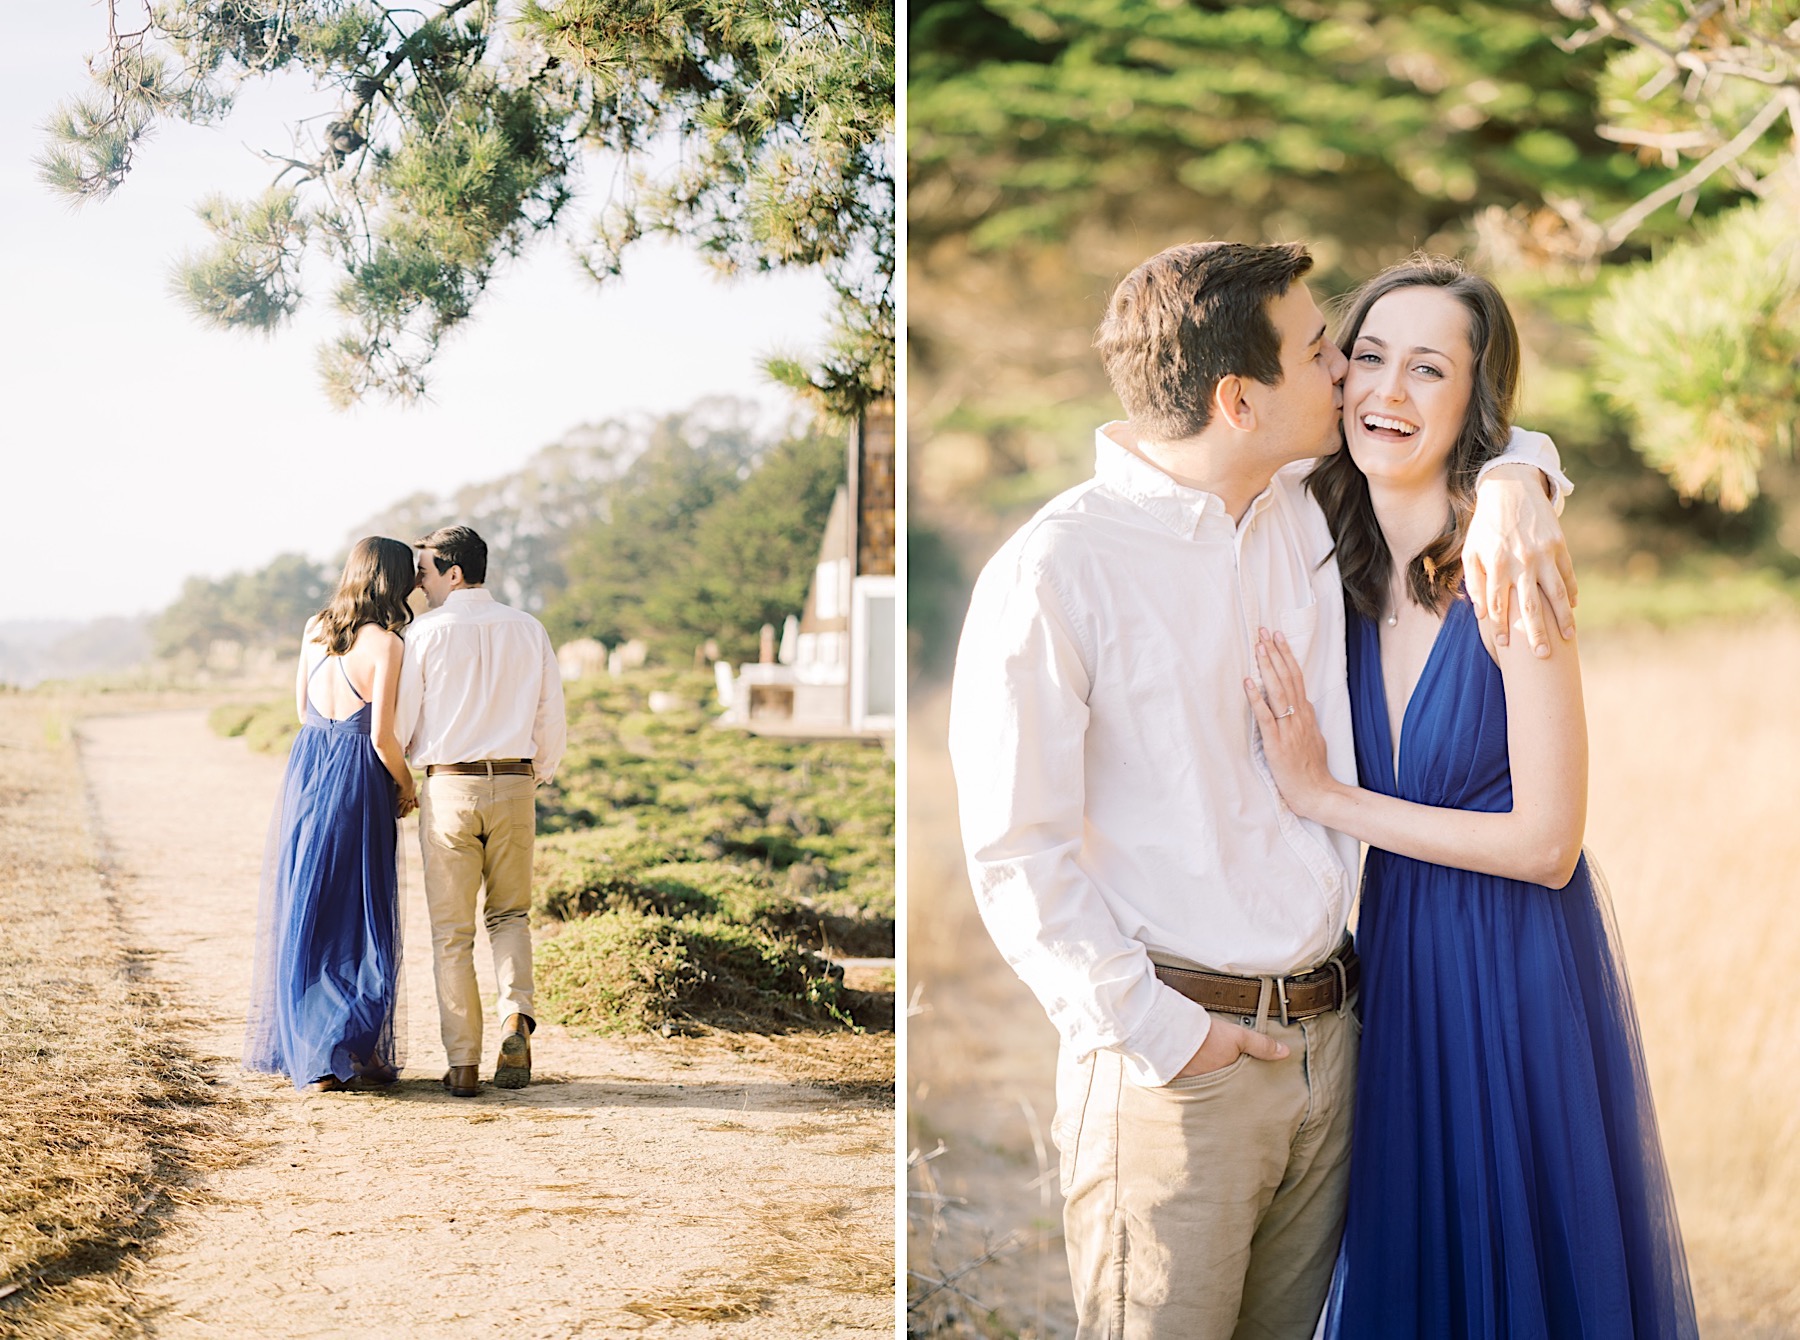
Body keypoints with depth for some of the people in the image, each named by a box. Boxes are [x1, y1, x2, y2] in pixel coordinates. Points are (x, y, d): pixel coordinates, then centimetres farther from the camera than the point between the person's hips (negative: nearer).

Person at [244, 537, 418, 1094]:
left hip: (306, 775, 6)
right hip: (358, 782, -6)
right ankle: (355, 1053, 4)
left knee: (303, 915, 11)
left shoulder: (314, 629, 5)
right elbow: (382, 738, -15)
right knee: (361, 921, 4)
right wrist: (407, 787, 1)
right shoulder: (385, 643, -13)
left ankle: (305, 1054, 16)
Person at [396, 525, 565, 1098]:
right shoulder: (527, 630, 4)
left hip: (449, 787, -2)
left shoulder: (427, 632, -5)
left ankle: (463, 1064, 5)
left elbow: (399, 722, -3)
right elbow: (552, 718, 7)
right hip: (514, 783, 3)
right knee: (509, 913, 19)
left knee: (451, 930, 6)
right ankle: (516, 1015, -7)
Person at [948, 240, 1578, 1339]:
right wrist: (1158, 1032, -14)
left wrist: (1513, 483, 0)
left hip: (1327, 1037, 6)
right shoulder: (1054, 570, -13)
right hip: (1168, 1068, -6)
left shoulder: (1311, 509, 5)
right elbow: (1017, 852, -13)